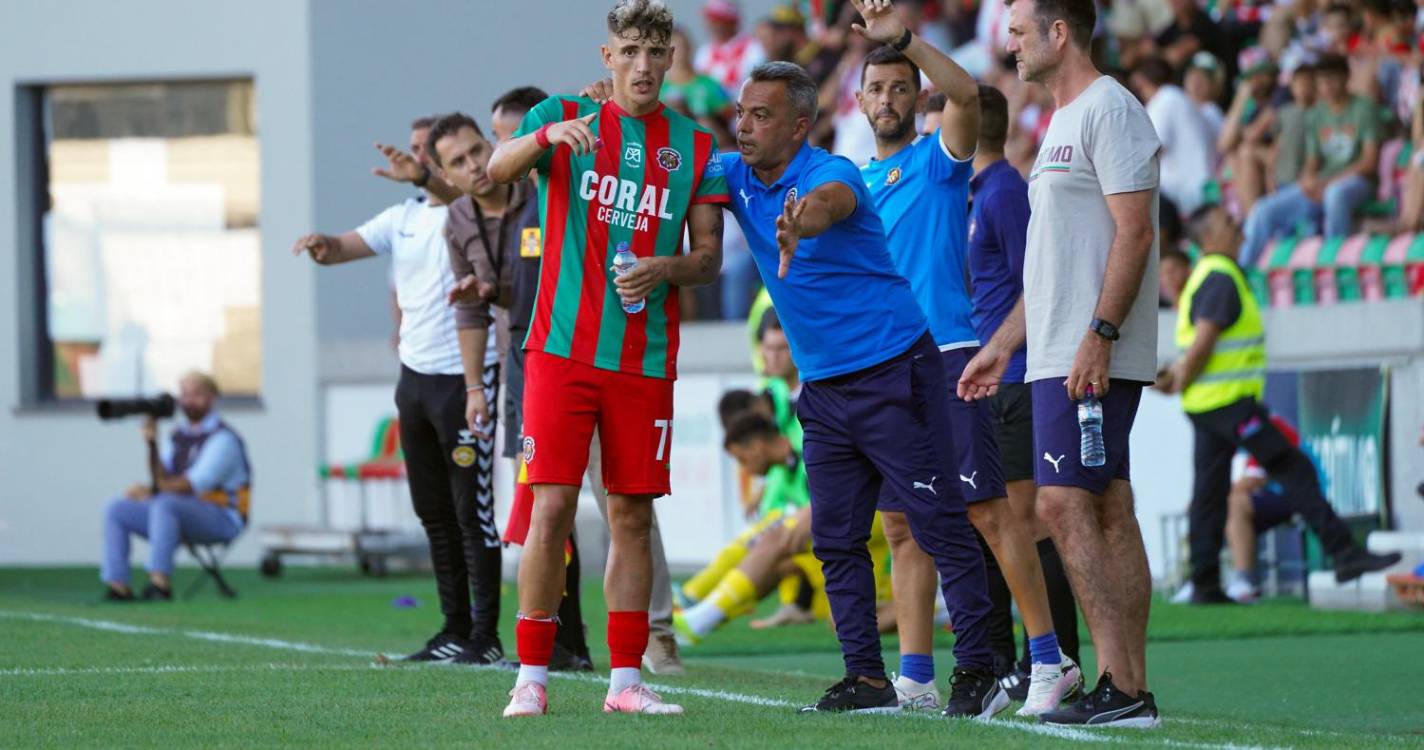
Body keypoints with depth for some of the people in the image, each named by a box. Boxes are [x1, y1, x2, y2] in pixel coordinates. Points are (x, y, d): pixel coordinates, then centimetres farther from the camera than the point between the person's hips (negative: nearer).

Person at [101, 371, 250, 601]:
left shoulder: (222, 438, -11)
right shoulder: (179, 435, 14)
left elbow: (195, 484, -19)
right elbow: (162, 478, 6)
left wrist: (151, 490, -16)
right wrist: (152, 445, -9)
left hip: (221, 519, -8)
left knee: (164, 504, -37)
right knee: (116, 511, -3)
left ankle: (160, 584, -41)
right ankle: (118, 587, -15)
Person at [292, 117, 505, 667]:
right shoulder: (403, 218, 12)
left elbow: (461, 192, -30)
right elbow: (345, 248, 6)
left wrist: (423, 178, -49)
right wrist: (323, 245, -17)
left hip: (461, 376, -8)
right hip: (414, 375, 8)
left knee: (472, 512, -7)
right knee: (433, 513, 11)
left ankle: (485, 637, -5)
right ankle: (455, 630, 17)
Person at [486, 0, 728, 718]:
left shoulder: (696, 146, 9)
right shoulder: (565, 117, 4)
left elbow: (709, 255, 10)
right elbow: (498, 168, -13)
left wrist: (666, 269, -12)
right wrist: (547, 136, -33)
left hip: (646, 358, 2)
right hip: (562, 351, -2)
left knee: (632, 515, 4)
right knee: (552, 507, -8)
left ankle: (625, 679, 9)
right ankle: (531, 676, -2)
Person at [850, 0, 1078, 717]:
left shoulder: (938, 158, 2)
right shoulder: (854, 180, 19)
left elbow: (965, 92, -18)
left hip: (946, 356, -6)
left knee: (987, 509, -11)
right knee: (903, 528, 6)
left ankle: (1048, 657, -9)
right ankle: (915, 678, 9)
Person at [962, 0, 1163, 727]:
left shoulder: (1109, 109, -10)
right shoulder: (1063, 122, 21)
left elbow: (1134, 231, -18)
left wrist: (1098, 335, -23)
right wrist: (1003, 344, 26)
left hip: (1093, 358, -10)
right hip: (1056, 356, 10)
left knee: (1064, 504, -14)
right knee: (1106, 512, 6)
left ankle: (1119, 683, -16)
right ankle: (1130, 688, 5)